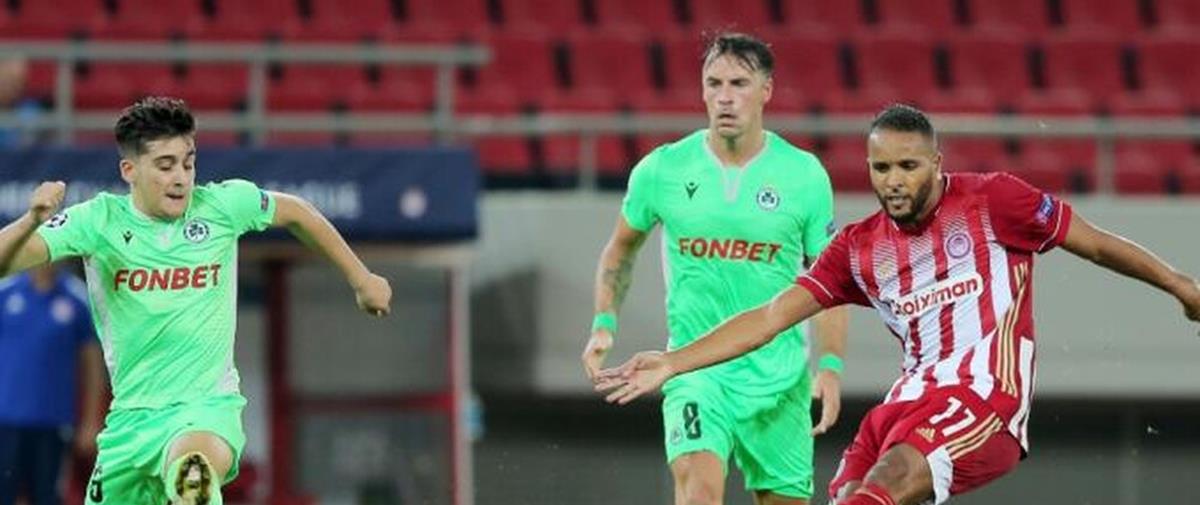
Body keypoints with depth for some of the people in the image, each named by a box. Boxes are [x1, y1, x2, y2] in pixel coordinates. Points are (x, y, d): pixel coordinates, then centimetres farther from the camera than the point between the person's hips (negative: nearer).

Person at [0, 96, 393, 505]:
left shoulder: (223, 206, -5)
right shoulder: (99, 221, -8)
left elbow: (296, 213, 16)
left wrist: (361, 279, 23)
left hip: (209, 408, -3)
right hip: (130, 416, 3)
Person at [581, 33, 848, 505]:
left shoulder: (804, 174, -3)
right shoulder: (661, 169, -2)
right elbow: (621, 248, 16)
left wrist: (831, 367, -6)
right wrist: (604, 324, 3)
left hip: (779, 373, 1)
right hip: (695, 368, -1)